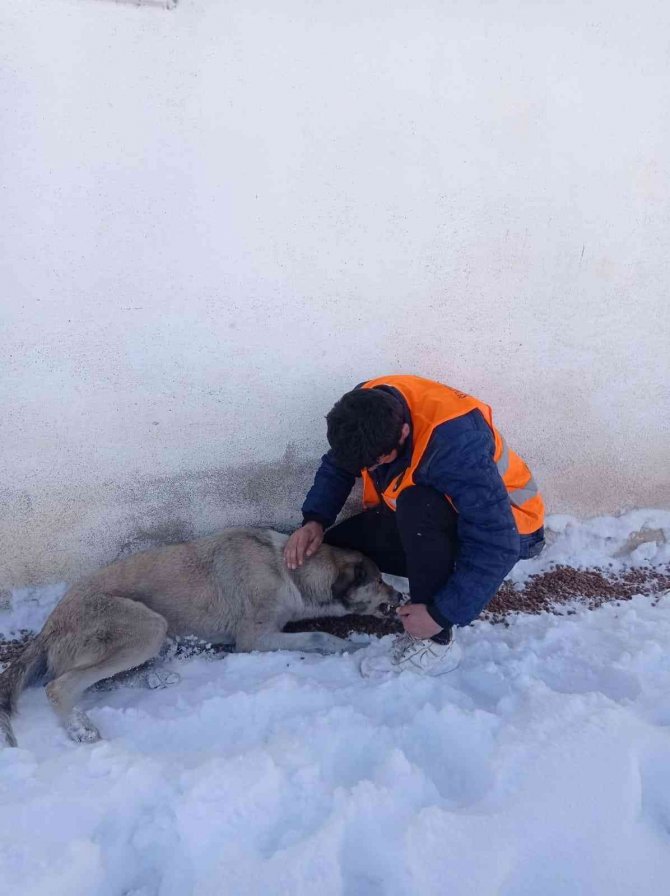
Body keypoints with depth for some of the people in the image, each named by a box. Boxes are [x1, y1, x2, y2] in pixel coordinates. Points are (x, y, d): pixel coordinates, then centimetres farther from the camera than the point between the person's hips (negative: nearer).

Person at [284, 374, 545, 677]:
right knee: (335, 546, -1)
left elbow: (496, 544, -36)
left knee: (417, 506, -38)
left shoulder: (455, 442, -37)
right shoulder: (367, 407, -18)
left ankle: (435, 644, -21)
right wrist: (315, 520, -16)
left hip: (504, 523, -7)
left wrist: (444, 613, -31)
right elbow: (336, 466, 0)